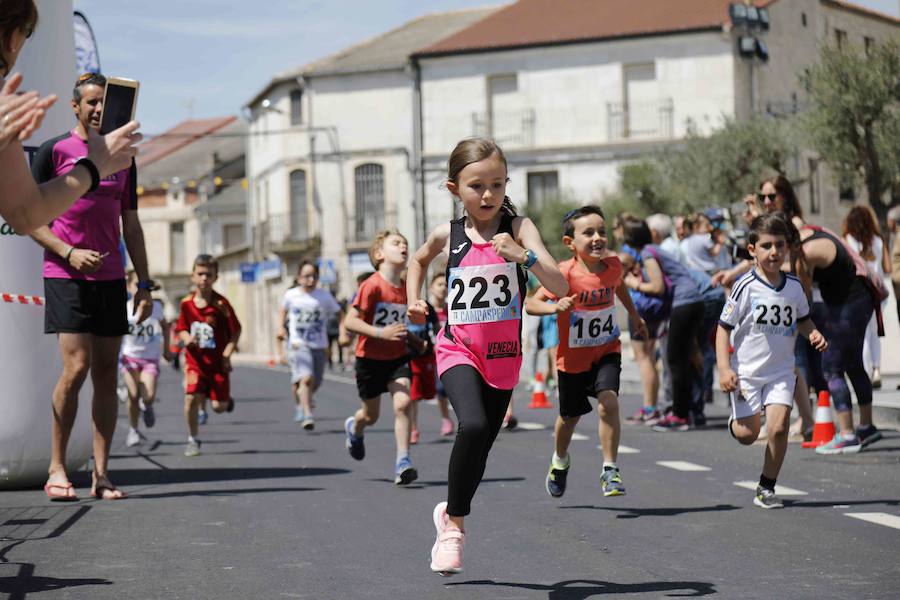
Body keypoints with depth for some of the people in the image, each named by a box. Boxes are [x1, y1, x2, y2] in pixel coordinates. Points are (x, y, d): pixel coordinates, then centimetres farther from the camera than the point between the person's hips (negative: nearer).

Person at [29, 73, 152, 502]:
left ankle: (101, 475, 3)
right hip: (66, 277, -5)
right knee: (76, 368, -13)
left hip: (111, 278, 5)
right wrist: (69, 252, -14)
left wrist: (144, 284, 12)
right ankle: (57, 469, -1)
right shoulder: (54, 151, 1)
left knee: (107, 374, 1)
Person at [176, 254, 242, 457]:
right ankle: (192, 440, 2)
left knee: (219, 406, -1)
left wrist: (227, 353, -14)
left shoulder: (220, 304, -10)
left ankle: (227, 400, 38)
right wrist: (187, 338, -12)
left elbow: (236, 330, -5)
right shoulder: (187, 303, -2)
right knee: (191, 397, -15)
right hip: (195, 360, 2)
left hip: (217, 361, -2)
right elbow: (182, 329, 11)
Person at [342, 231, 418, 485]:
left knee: (402, 403, -19)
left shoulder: (407, 288, -2)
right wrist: (380, 333, -33)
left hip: (398, 358, 3)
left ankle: (403, 461, -15)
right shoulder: (372, 286, -20)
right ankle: (354, 428, 50)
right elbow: (349, 321, -24)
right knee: (371, 415, 14)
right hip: (370, 358, -3)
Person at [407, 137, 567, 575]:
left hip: (503, 356, 1)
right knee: (472, 426, -27)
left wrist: (523, 256, -34)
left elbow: (560, 288, -21)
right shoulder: (448, 235, -2)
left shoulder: (518, 229, -9)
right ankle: (454, 524, -10)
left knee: (481, 447, 13)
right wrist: (413, 300, 10)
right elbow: (419, 260, 23)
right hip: (459, 349, -1)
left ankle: (450, 513, 42)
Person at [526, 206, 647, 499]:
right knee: (570, 416, 15)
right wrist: (555, 307, -41)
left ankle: (610, 470, -11)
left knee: (609, 402, -22)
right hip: (573, 356, -2)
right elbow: (531, 304, -24)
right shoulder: (565, 274, -24)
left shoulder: (613, 264, -9)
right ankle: (560, 461, 46)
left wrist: (633, 313, 22)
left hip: (607, 351, 2)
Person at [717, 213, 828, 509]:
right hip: (746, 370, -2)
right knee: (747, 434, 1)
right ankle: (735, 421, 40)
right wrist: (724, 368, -16)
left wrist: (814, 334, -5)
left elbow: (802, 319, 17)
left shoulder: (794, 286, 0)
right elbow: (724, 327, -9)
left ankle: (766, 488, 5)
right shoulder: (745, 287, -13)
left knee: (778, 428, -12)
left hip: (781, 370, 2)